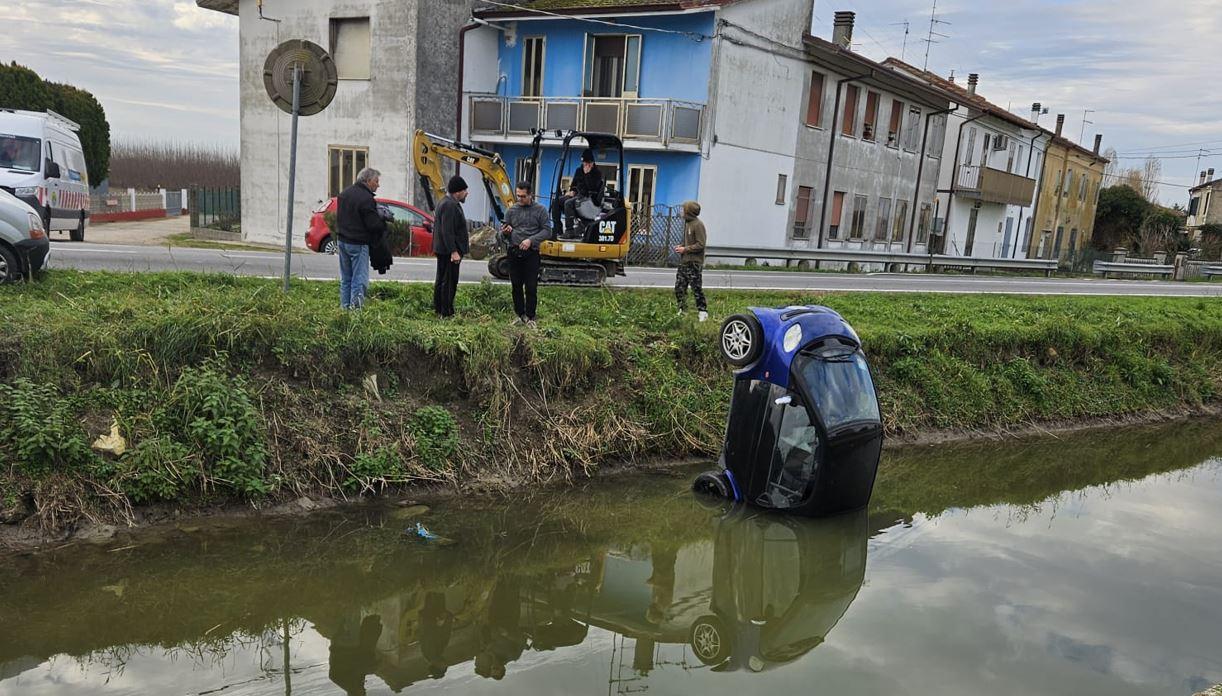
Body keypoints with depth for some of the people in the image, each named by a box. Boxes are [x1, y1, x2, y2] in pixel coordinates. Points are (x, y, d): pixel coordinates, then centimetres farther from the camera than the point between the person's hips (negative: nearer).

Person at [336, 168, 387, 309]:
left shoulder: (345, 193, 10)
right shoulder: (366, 198, -17)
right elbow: (374, 224, -18)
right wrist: (384, 223, 0)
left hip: (342, 241, 8)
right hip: (358, 244, -8)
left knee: (345, 279, 15)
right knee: (360, 279, -6)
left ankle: (345, 307, 18)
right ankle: (355, 307, -14)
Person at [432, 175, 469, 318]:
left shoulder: (445, 203, 17)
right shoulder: (450, 205, -18)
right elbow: (447, 231, -24)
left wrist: (465, 239, 32)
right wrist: (453, 251, -26)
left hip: (443, 250, 11)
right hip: (449, 251, -11)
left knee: (441, 280, 16)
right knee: (449, 281, -7)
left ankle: (438, 309, 25)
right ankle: (446, 313, -5)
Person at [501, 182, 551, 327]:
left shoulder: (540, 210, 0)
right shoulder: (512, 210, 8)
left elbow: (547, 231, -4)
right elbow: (504, 230, 14)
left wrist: (531, 240, -16)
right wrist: (505, 231, -10)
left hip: (531, 254, -3)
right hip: (514, 252, 3)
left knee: (531, 287, -1)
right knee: (516, 286, 9)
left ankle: (530, 317, 9)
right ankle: (519, 314, 21)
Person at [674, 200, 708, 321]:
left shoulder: (698, 225, -14)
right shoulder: (687, 223, 13)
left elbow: (700, 245, -18)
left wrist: (685, 249, -16)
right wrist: (681, 246, 5)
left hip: (694, 262, -9)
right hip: (684, 261, 9)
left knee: (697, 288, -4)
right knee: (679, 287, 10)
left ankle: (703, 311, 5)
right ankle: (682, 309, 21)